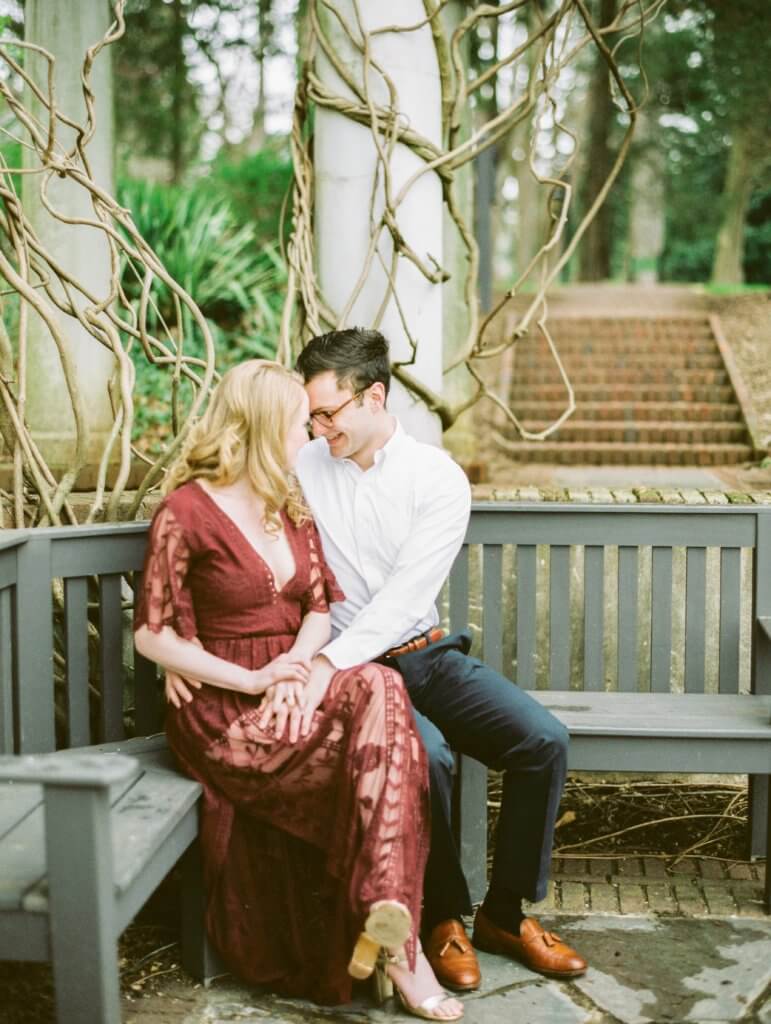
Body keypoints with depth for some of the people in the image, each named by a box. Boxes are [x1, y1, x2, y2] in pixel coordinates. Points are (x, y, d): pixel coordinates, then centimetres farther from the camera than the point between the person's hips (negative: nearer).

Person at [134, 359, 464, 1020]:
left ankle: (385, 926, -28)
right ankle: (399, 946, -21)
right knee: (388, 745, -26)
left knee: (377, 689, -28)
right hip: (224, 712, -5)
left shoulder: (291, 506, 15)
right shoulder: (186, 513, -6)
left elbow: (320, 607, 8)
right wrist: (251, 681, -18)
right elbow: (153, 636, -8)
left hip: (292, 689, 6)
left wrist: (298, 665, -14)